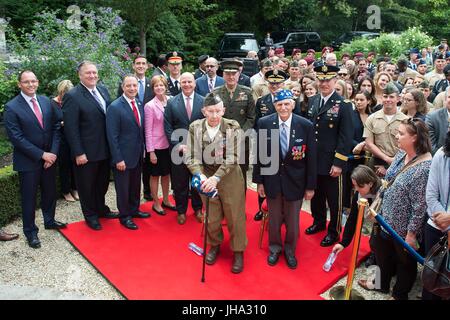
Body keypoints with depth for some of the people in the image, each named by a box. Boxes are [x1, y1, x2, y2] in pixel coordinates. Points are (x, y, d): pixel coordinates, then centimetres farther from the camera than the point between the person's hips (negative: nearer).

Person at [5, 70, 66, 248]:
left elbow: (55, 128, 4)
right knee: (29, 198, 8)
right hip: (28, 161, -4)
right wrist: (41, 155, -17)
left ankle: (49, 220, 41)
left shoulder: (46, 101, 4)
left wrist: (53, 153, -7)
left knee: (50, 192, 18)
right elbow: (16, 138, -15)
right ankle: (30, 232, 25)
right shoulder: (11, 107, -11)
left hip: (49, 157, 5)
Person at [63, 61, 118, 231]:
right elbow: (71, 128, -17)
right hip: (86, 152, -6)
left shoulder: (103, 90, 5)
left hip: (105, 149, 6)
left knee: (102, 182, 21)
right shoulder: (72, 96, -15)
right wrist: (78, 153, -18)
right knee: (87, 185, 12)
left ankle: (101, 209, 41)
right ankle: (90, 215, 30)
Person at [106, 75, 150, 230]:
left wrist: (143, 150, 7)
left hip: (138, 155, 6)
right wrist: (118, 159, -19)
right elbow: (112, 136, -17)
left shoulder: (139, 104, 5)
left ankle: (134, 210, 39)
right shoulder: (114, 107, -16)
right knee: (123, 187, 9)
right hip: (123, 156, -6)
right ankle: (124, 216, 26)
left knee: (135, 185, 20)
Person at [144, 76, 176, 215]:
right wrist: (151, 151, -12)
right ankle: (156, 203, 25)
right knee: (155, 175, 10)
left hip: (168, 145, 4)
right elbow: (148, 130, -11)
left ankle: (165, 200, 33)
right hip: (156, 146, -4)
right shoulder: (149, 106, -11)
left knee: (166, 173, 17)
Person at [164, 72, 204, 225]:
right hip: (179, 148, 0)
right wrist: (178, 145, -10)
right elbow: (168, 127, -1)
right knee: (180, 182, 8)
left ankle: (197, 208, 30)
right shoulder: (172, 103, 1)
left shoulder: (203, 101, 1)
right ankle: (181, 210, 25)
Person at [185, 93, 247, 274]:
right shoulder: (195, 127, -7)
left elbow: (232, 158, -18)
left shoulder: (232, 127, -13)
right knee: (211, 217, 14)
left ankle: (238, 251, 29)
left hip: (229, 176, -2)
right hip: (206, 176, 2)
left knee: (235, 216, 7)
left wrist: (216, 177, -29)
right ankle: (215, 245, 42)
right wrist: (201, 176, -26)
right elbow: (192, 157, -9)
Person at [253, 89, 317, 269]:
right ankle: (275, 247, 40)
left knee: (293, 219, 15)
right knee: (274, 218, 17)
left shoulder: (306, 125, -12)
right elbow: (259, 153, -3)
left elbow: (311, 157, -6)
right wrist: (259, 181, -2)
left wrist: (311, 186, -4)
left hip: (295, 181, 0)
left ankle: (290, 250, 39)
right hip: (272, 179, 1)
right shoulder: (264, 123, -10)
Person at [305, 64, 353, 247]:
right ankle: (319, 222, 40)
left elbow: (346, 137, -13)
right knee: (316, 194, 19)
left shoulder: (343, 105, -10)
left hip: (332, 163, -5)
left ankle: (334, 231, 26)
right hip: (313, 160, 5)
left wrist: (339, 163, -16)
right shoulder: (312, 101, 8)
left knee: (334, 198, 9)